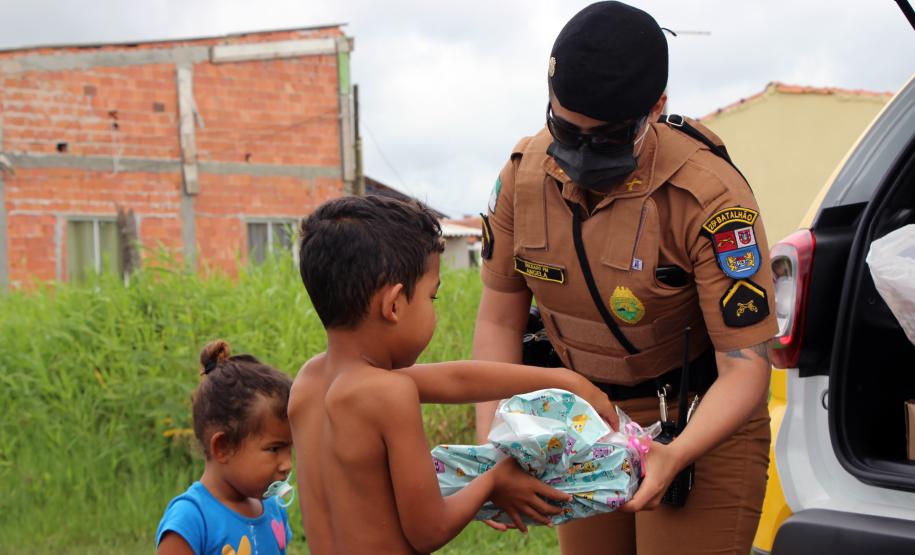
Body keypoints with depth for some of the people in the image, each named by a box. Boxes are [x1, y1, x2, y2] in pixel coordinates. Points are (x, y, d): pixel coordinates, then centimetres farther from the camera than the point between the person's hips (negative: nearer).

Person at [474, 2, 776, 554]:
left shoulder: (711, 197, -26)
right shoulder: (524, 173, -11)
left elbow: (745, 368, -25)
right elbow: (499, 320, -3)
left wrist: (674, 456, -41)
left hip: (703, 425, -5)